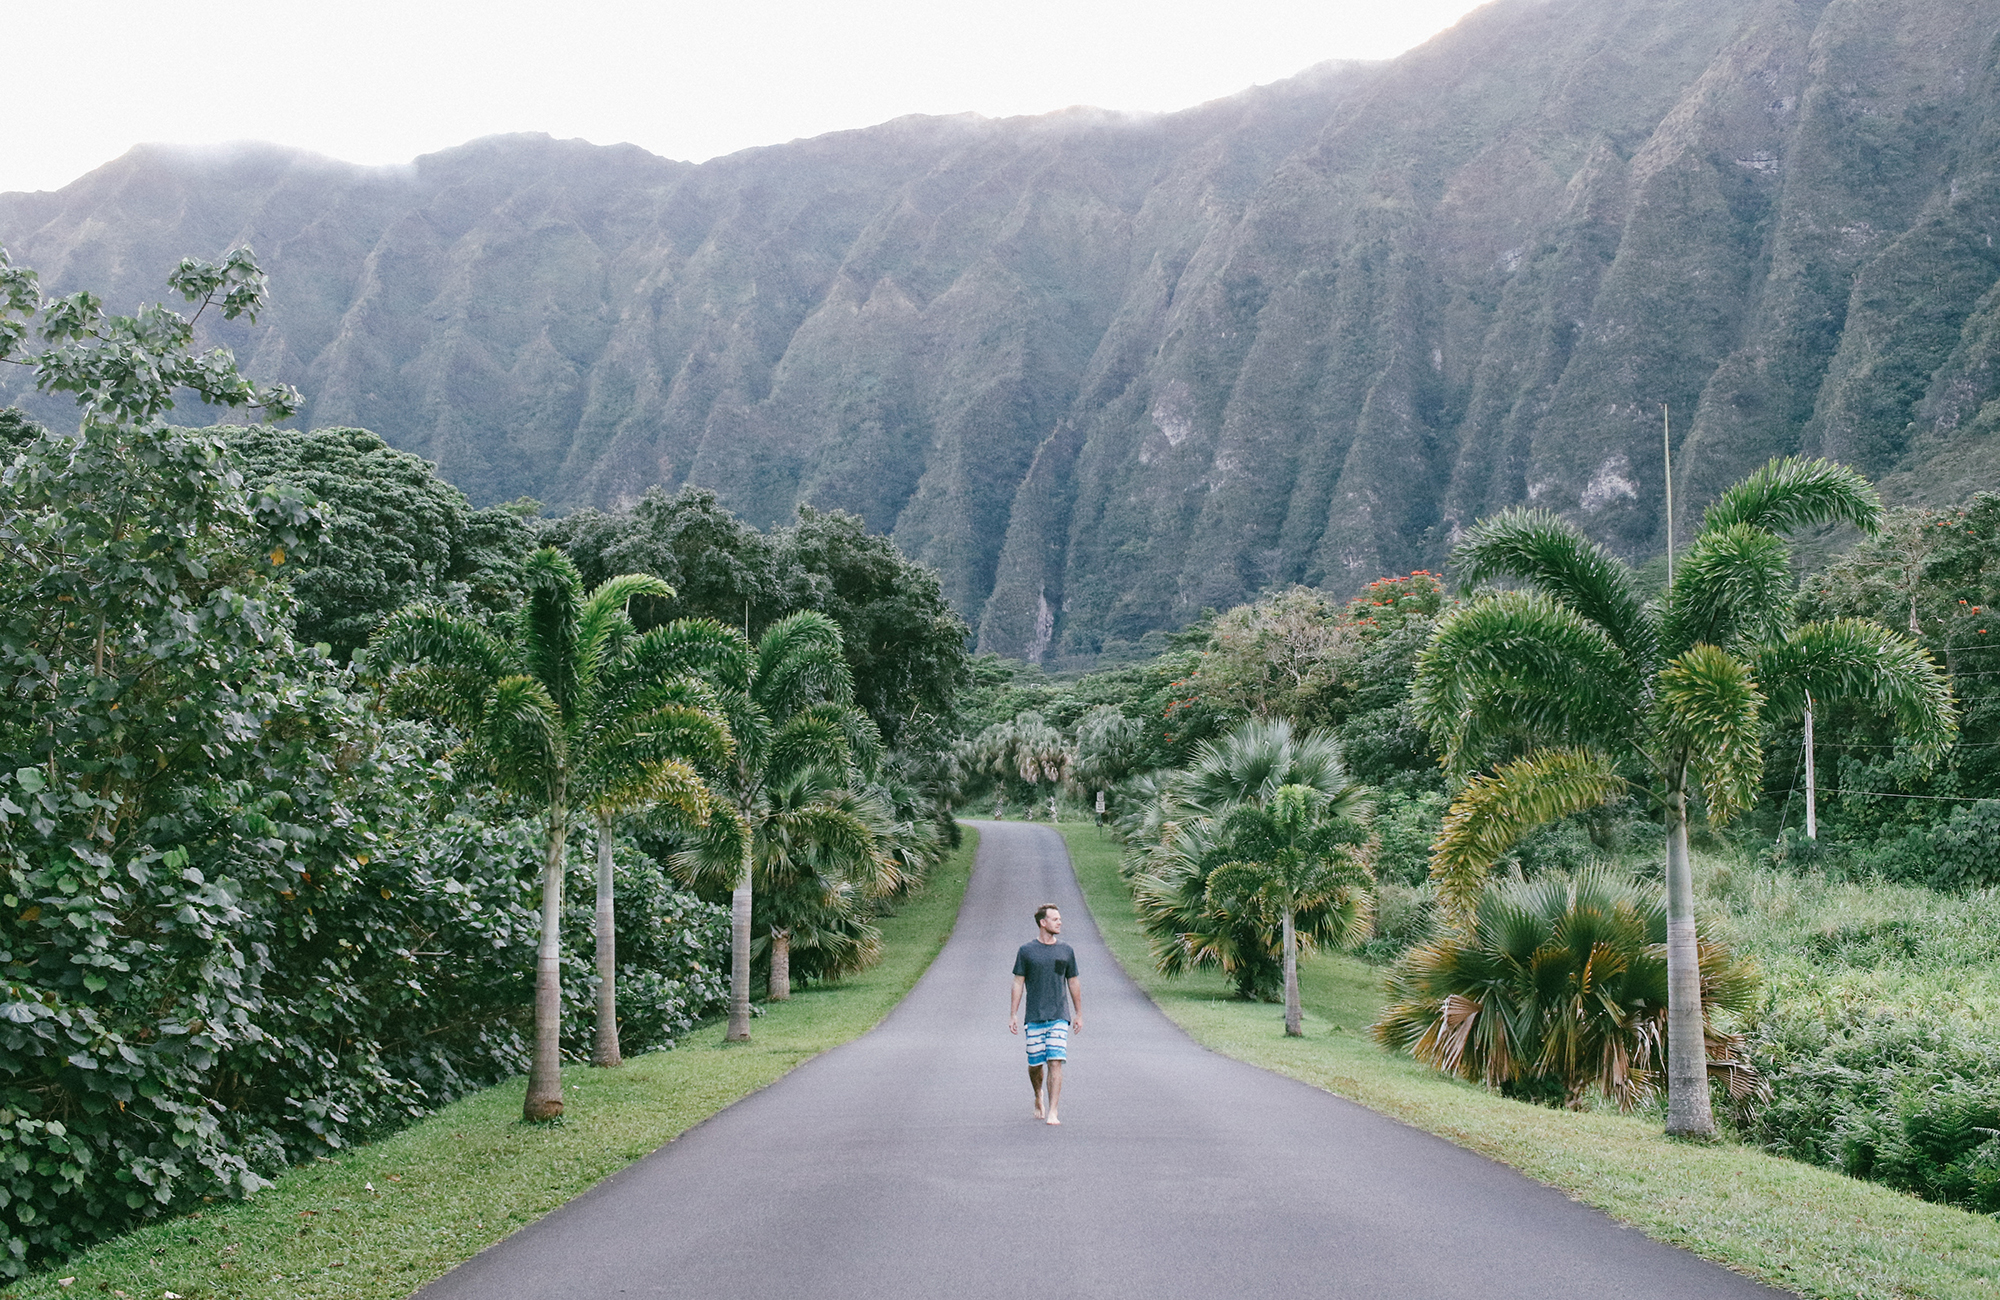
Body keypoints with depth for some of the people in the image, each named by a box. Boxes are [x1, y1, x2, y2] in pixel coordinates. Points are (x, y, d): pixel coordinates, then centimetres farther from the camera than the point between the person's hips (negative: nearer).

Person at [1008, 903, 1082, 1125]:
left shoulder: (1066, 951, 8)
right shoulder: (1026, 951, 2)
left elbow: (1073, 983, 15)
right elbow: (1018, 983, 4)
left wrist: (1079, 1014, 14)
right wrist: (1013, 1015, -1)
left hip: (1060, 1017, 1)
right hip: (1034, 1018, -1)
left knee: (1056, 1063, -10)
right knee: (1035, 1064, 6)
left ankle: (1052, 1113, -10)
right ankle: (1039, 1098, 35)